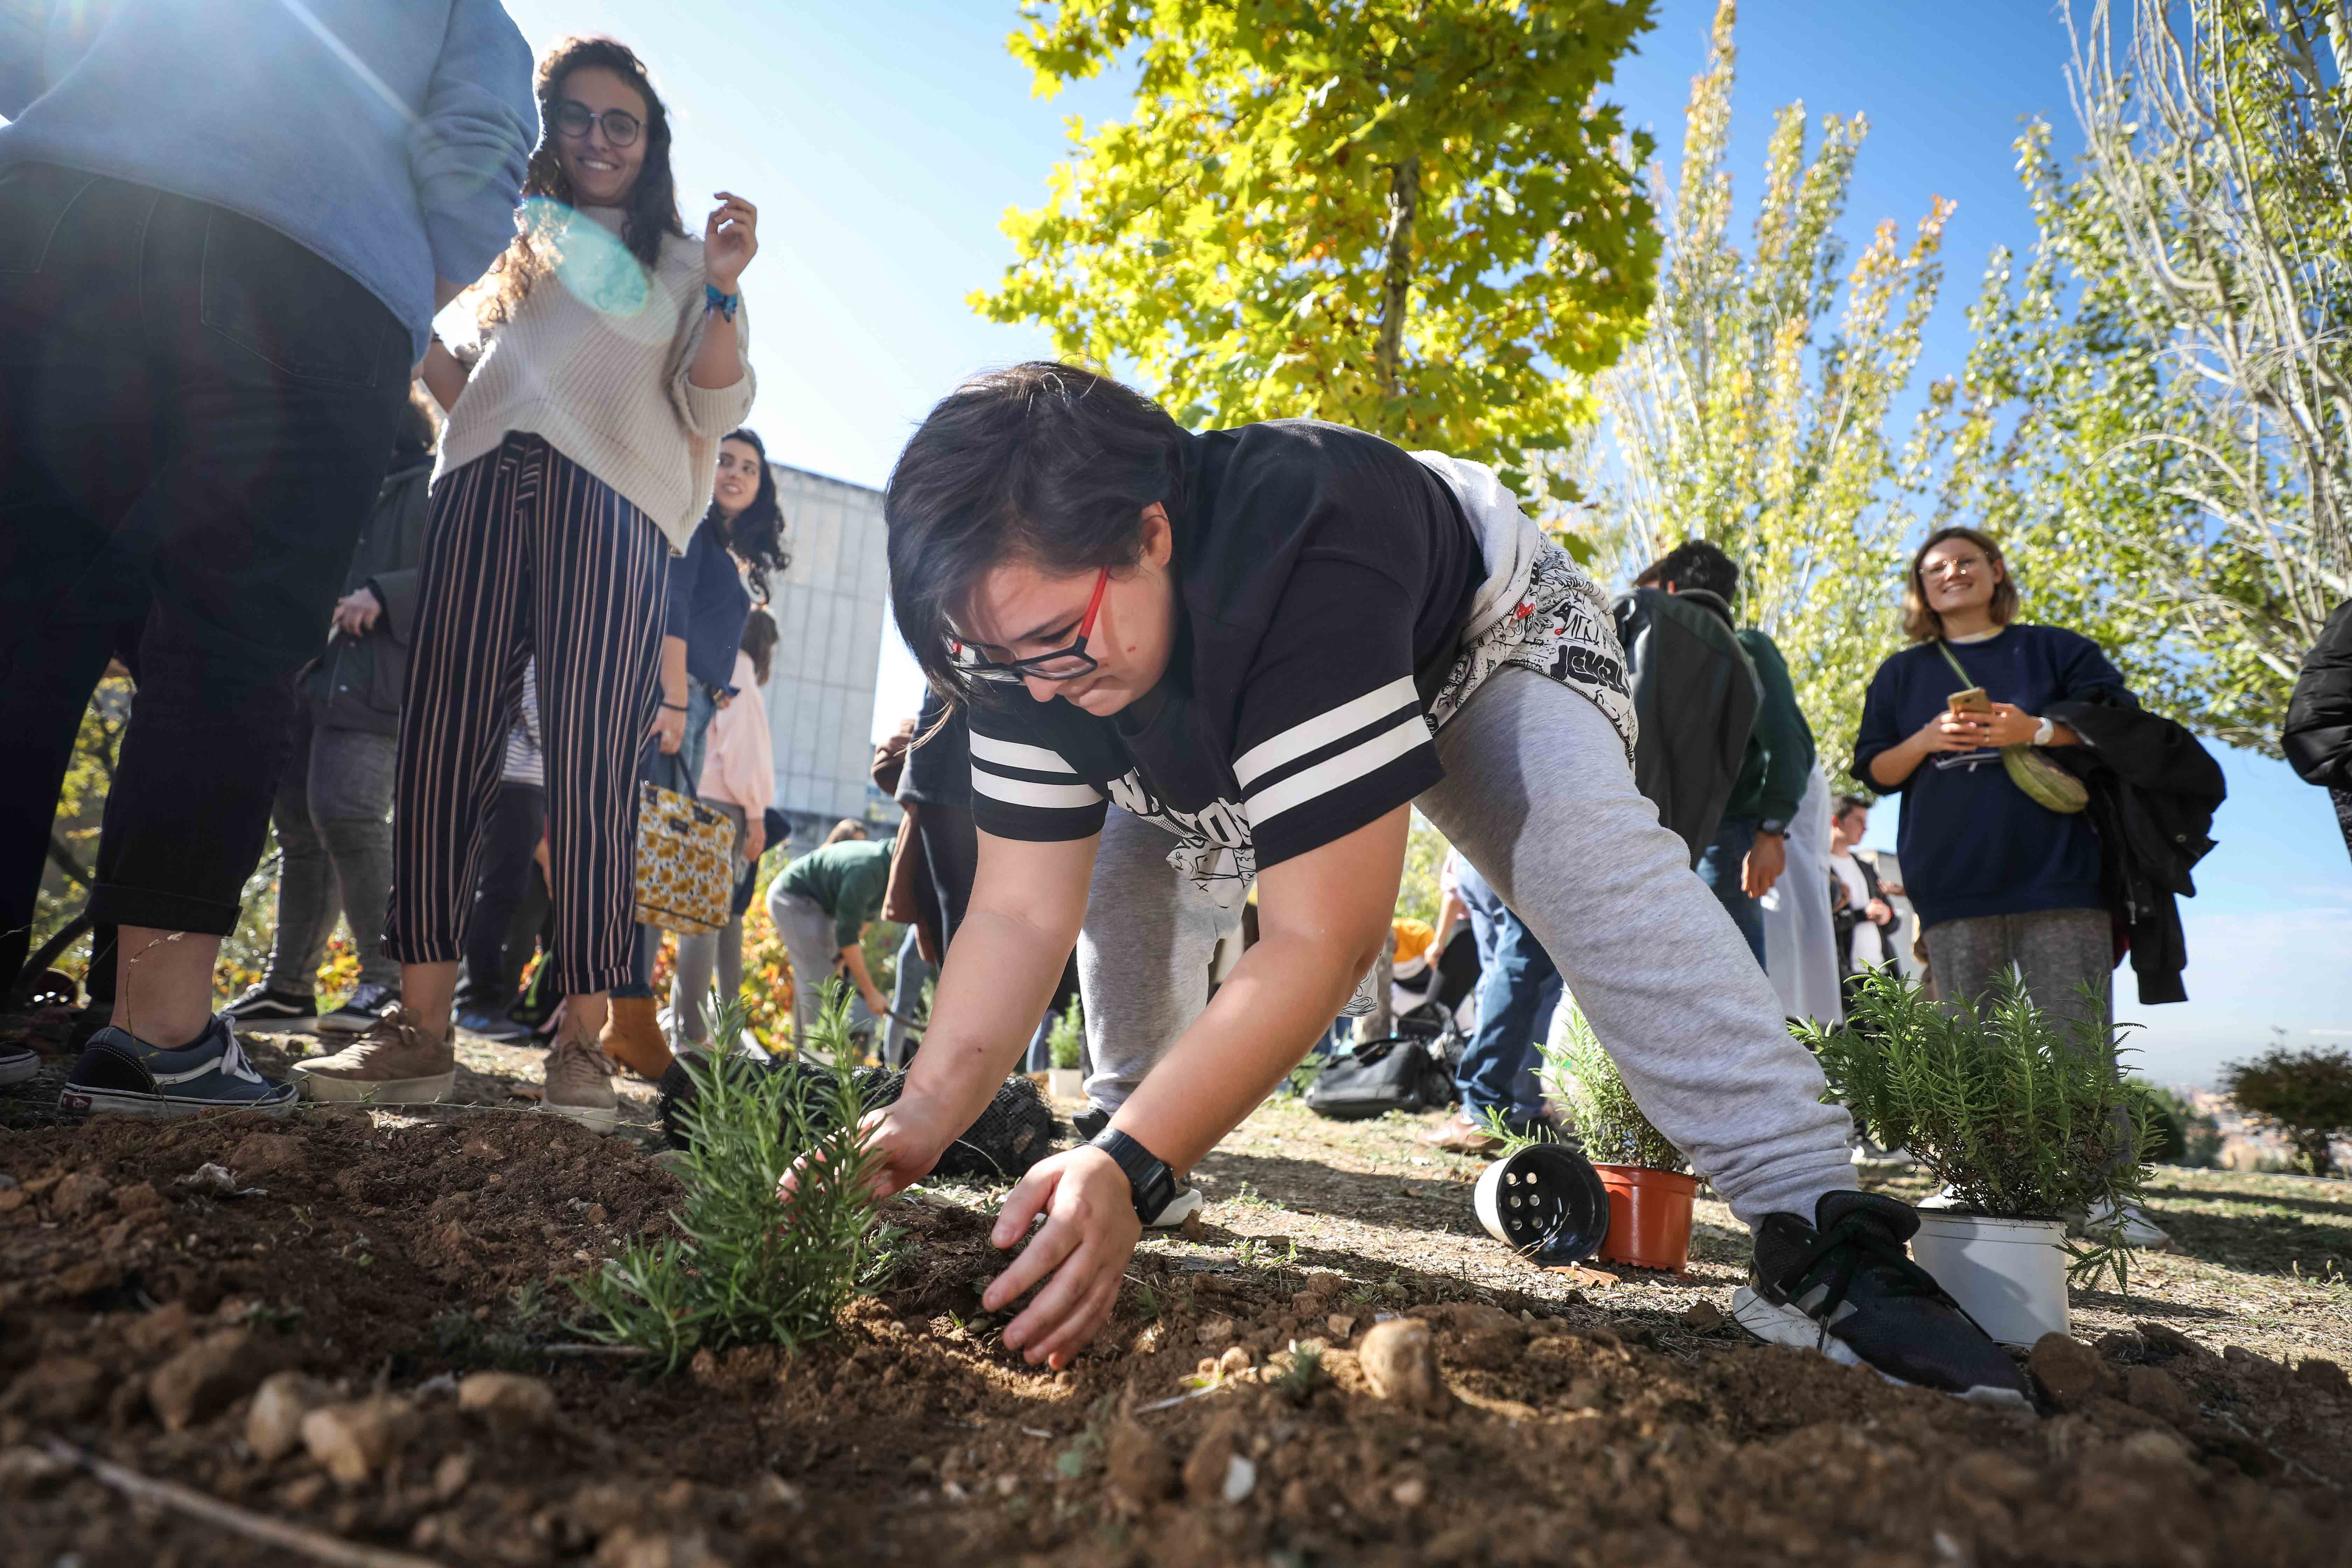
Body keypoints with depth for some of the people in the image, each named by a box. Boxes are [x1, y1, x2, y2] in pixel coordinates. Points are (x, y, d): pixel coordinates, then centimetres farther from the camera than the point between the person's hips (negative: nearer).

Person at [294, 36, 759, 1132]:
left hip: (611, 496, -3)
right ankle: (421, 1027, -5)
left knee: (590, 766, -13)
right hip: (485, 479, 4)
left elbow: (715, 411, 8)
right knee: (439, 745, -9)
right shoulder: (512, 240, 30)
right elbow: (459, 382, 28)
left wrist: (722, 292, -6)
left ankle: (582, 1043, -11)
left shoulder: (679, 262, 21)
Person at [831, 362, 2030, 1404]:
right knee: (1114, 852, -6)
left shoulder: (1292, 559, -47)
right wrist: (928, 1112, -38)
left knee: (1589, 857, -32)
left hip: (1482, 635, -6)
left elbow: (1324, 937, -48)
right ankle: (1124, 1121, 15)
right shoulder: (1033, 618, -25)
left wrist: (1134, 1173, -55)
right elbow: (1022, 911, -24)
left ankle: (1814, 1227, -27)